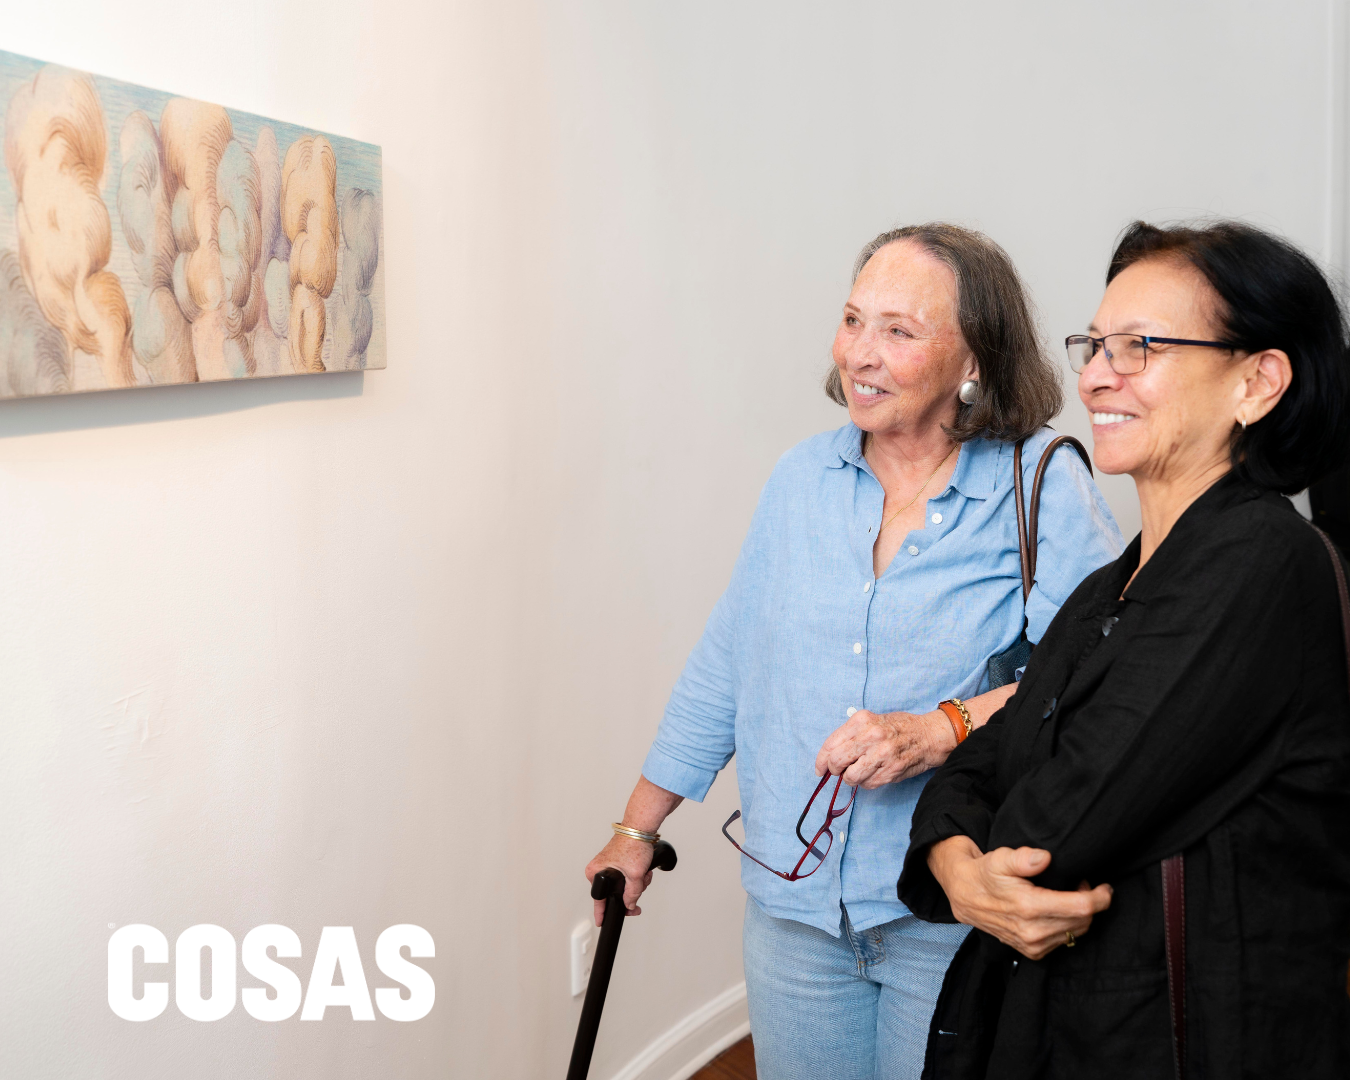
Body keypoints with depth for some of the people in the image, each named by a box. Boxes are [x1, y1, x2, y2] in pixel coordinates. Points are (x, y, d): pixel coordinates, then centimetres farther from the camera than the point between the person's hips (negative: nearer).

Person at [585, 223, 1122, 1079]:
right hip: (795, 904, 4)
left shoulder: (1043, 487, -8)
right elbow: (725, 668, 14)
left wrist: (939, 731, -27)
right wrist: (639, 827, 18)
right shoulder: (802, 479, 7)